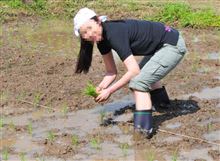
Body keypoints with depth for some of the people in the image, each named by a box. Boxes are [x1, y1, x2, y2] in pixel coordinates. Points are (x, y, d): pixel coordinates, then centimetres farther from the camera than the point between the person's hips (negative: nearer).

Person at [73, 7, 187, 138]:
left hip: (174, 45, -10)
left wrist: (109, 91, -24)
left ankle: (144, 129, -20)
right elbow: (112, 72, 7)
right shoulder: (102, 39, 1)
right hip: (162, 45, 10)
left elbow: (134, 70, -28)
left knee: (139, 81, -20)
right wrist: (100, 88, -11)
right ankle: (163, 103, 53)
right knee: (144, 74, 31)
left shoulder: (114, 33, -26)